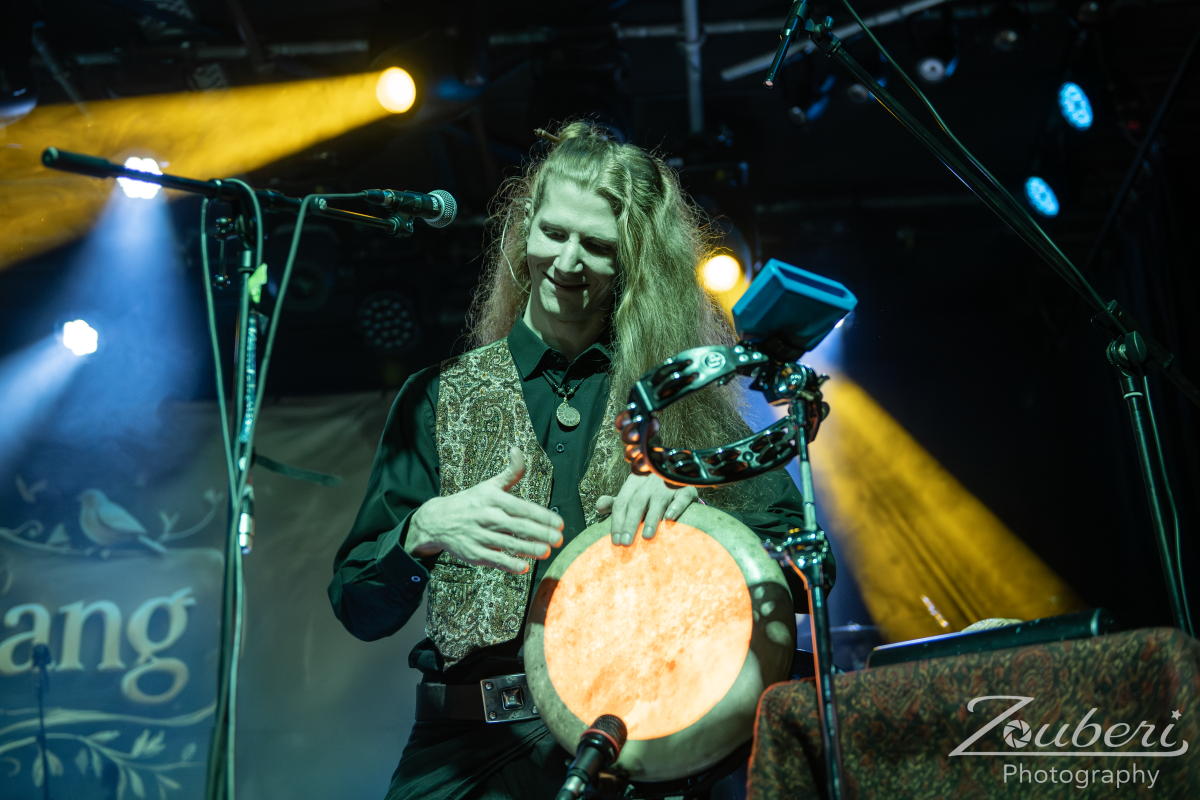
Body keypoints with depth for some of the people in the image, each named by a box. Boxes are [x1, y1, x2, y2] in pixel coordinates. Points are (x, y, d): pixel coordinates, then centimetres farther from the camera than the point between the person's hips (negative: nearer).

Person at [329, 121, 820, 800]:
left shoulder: (681, 395, 10)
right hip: (478, 736, 1)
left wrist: (694, 493, -13)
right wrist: (427, 529, -14)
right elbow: (360, 609, 7)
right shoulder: (442, 397, 11)